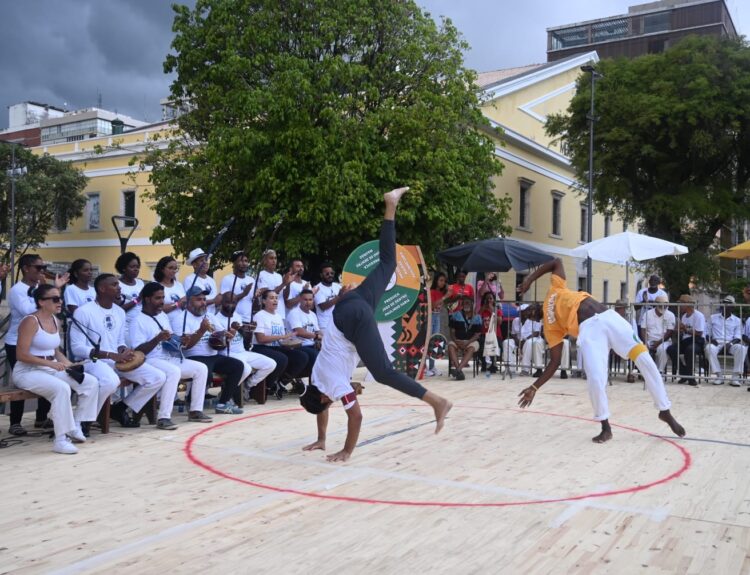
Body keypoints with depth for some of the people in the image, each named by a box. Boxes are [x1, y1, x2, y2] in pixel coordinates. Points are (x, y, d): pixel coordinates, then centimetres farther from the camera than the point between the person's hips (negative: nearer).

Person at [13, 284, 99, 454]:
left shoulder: (55, 321, 10)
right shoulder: (31, 321, -15)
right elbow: (21, 355, -20)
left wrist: (70, 365, -2)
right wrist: (50, 363, -26)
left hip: (51, 369, 8)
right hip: (27, 371, -8)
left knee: (91, 382, -8)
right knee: (62, 388, -35)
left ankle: (75, 425, 2)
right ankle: (60, 440, -28)